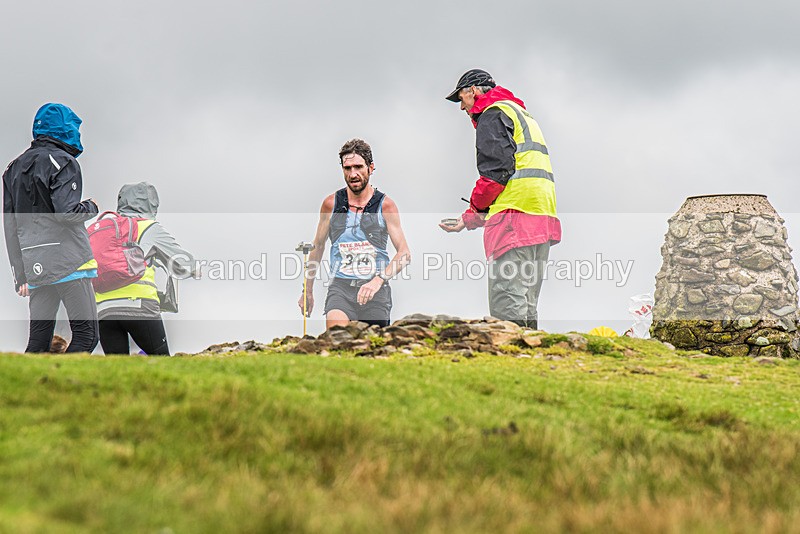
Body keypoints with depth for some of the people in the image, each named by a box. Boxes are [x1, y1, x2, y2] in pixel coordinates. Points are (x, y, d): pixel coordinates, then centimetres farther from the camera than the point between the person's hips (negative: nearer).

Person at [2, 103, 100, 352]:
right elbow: (66, 212, -19)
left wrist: (20, 274, 18)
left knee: (38, 340, 8)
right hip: (69, 261, -7)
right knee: (86, 335, -5)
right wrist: (90, 207, 2)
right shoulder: (62, 161, -5)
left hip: (35, 265, 7)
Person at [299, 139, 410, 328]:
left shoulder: (385, 205, 0)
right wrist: (308, 291, 21)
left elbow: (404, 254, -6)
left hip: (376, 290, 0)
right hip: (341, 286, 0)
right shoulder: (331, 204, 5)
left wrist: (378, 280, -22)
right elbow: (318, 247, 18)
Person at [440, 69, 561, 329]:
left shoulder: (493, 114, 2)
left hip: (515, 217, -10)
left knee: (506, 306, -16)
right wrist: (469, 220, 23)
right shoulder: (524, 115, 32)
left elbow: (497, 166, -13)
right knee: (525, 307, 8)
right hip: (543, 218, 10)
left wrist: (475, 207, 0)